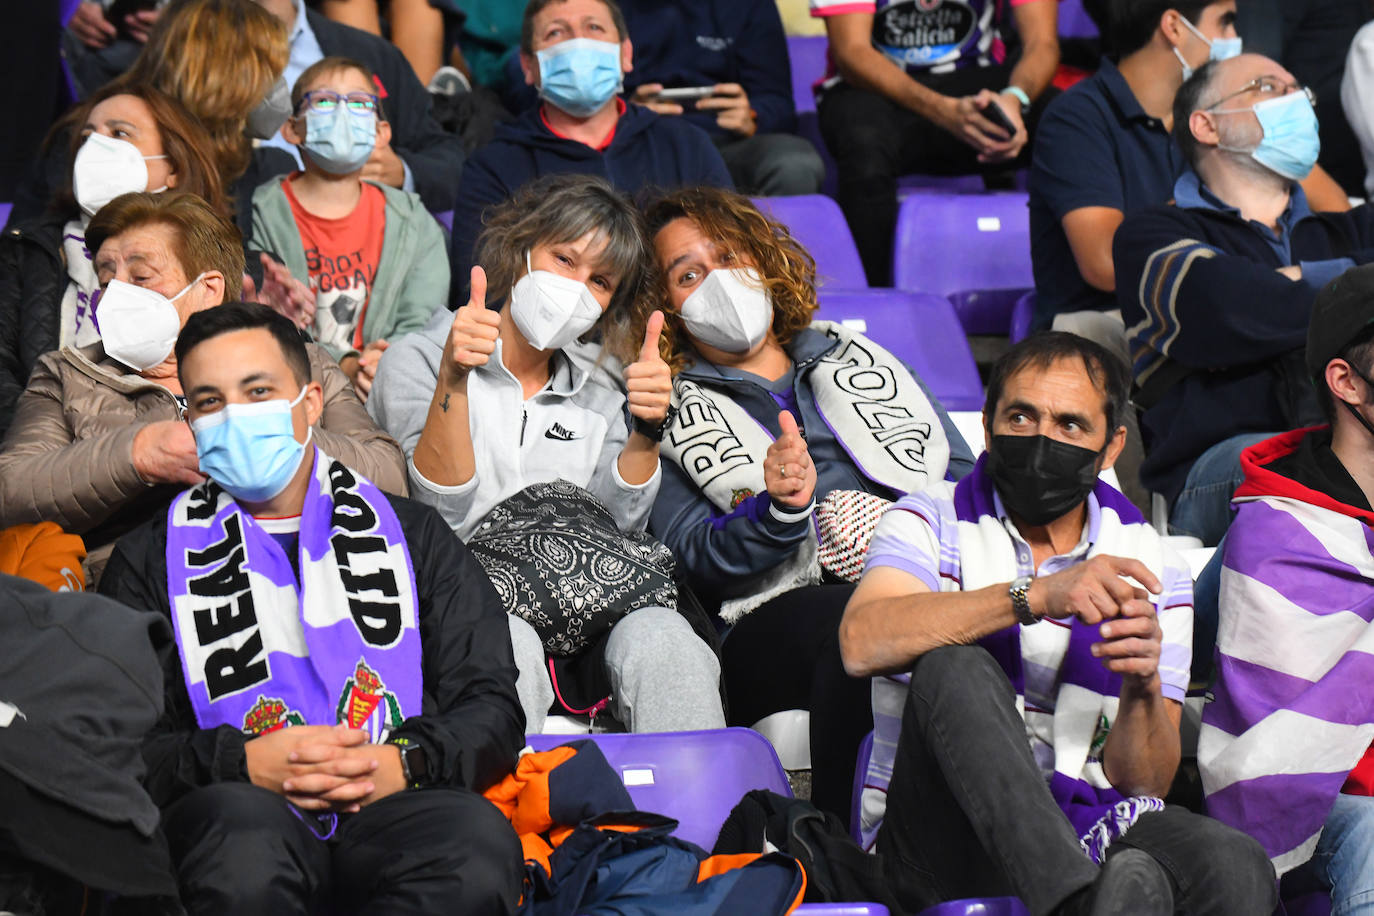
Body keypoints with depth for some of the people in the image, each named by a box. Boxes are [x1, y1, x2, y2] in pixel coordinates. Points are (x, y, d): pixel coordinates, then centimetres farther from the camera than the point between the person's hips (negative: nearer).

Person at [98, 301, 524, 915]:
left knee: (480, 840, -36)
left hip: (394, 802, 1)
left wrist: (406, 763, -8)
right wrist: (244, 764, -11)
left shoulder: (413, 536, 23)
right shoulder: (152, 559, 20)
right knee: (244, 831, -40)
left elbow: (492, 706, 14)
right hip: (235, 804, -1)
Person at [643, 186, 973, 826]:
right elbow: (694, 557, 4)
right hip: (773, 622, -2)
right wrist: (779, 509, -17)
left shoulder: (860, 361, 30)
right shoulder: (667, 417, 20)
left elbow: (962, 475, 22)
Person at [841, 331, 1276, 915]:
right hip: (946, 839, -1)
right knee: (954, 666, -32)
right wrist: (1033, 595, -27)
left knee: (1236, 869, -27)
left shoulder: (1151, 568, 11)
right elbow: (862, 642, -19)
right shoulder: (931, 523, 6)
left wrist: (1143, 688, -16)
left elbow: (1144, 784, 6)